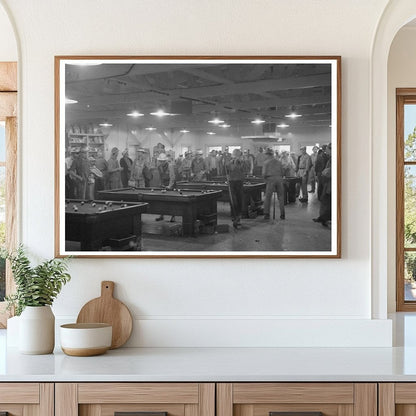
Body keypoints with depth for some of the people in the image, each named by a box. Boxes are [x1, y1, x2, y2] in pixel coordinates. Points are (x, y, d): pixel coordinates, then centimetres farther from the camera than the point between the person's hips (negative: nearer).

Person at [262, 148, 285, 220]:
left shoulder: (266, 162, 2)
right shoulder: (279, 161, 15)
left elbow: (264, 173, -3)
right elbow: (282, 172, 15)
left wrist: (266, 178, 15)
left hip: (270, 180, -3)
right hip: (279, 179, 3)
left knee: (267, 197, 4)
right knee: (281, 197, 7)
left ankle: (267, 215, 0)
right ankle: (282, 215, 4)